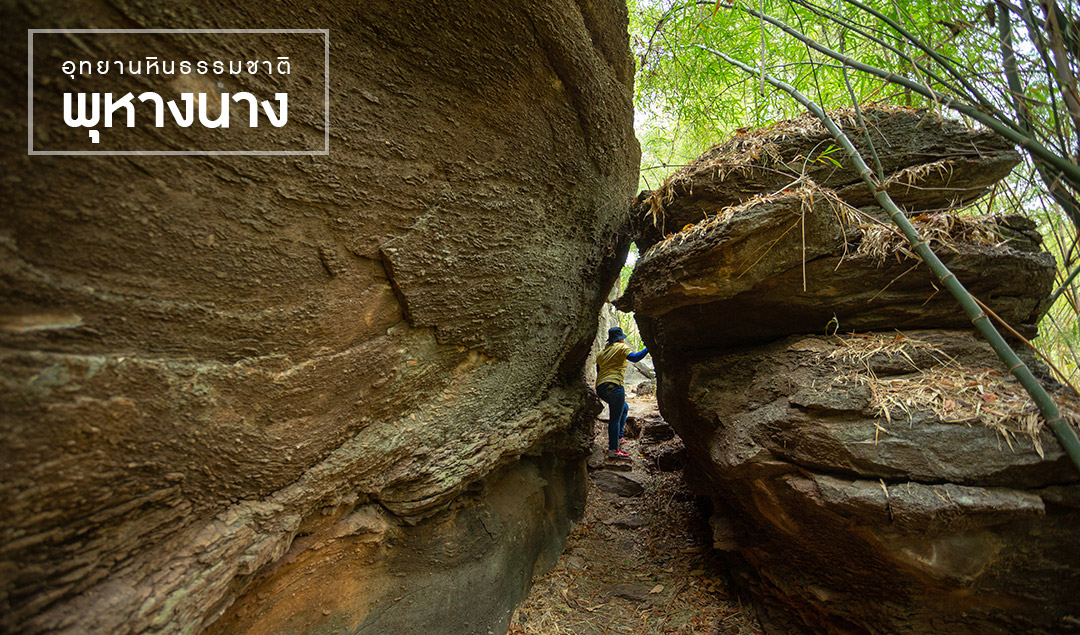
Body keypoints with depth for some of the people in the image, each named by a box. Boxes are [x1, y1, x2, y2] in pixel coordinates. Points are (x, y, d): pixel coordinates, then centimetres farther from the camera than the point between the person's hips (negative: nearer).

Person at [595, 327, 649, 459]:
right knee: (615, 418, -8)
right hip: (613, 385, -8)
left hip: (600, 388, 8)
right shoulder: (621, 347, 2)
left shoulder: (601, 353, 23)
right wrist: (649, 348, -14)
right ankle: (613, 450, -13)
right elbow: (634, 358, -16)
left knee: (624, 408, 26)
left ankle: (618, 437, 24)